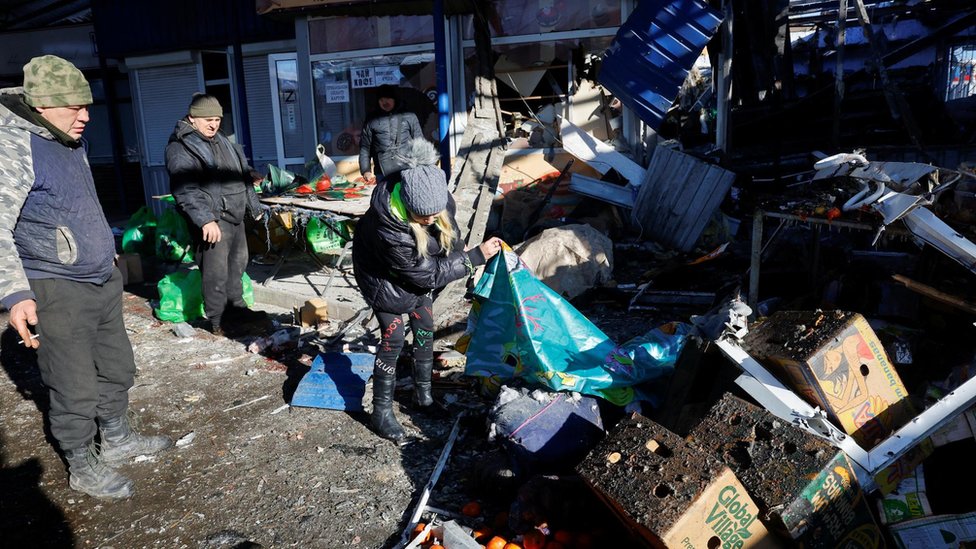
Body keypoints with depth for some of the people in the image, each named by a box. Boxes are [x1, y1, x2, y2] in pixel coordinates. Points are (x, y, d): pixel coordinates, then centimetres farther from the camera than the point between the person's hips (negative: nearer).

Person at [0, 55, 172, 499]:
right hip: (57, 294, -9)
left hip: (103, 281, 9)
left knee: (117, 368, 20)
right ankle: (83, 467, 21)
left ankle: (117, 440, 39)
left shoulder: (71, 142, 11)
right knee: (76, 390, 2)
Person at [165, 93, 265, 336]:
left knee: (237, 263, 18)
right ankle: (216, 320, 3)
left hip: (235, 215, 9)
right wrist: (205, 219, -30)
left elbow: (242, 174, 27)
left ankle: (236, 306, 33)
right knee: (216, 272, -8)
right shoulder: (180, 148, -12)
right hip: (212, 219, -9)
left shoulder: (222, 141, 18)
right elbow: (186, 190, -22)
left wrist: (254, 206, 27)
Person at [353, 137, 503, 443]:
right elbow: (428, 273, -32)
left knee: (425, 330, 10)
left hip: (417, 267, 6)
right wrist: (476, 257, -32)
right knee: (393, 337, -7)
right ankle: (381, 412, 7)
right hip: (383, 274, -6)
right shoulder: (388, 228, -44)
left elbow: (450, 238, -4)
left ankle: (423, 393, 28)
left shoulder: (437, 200, -28)